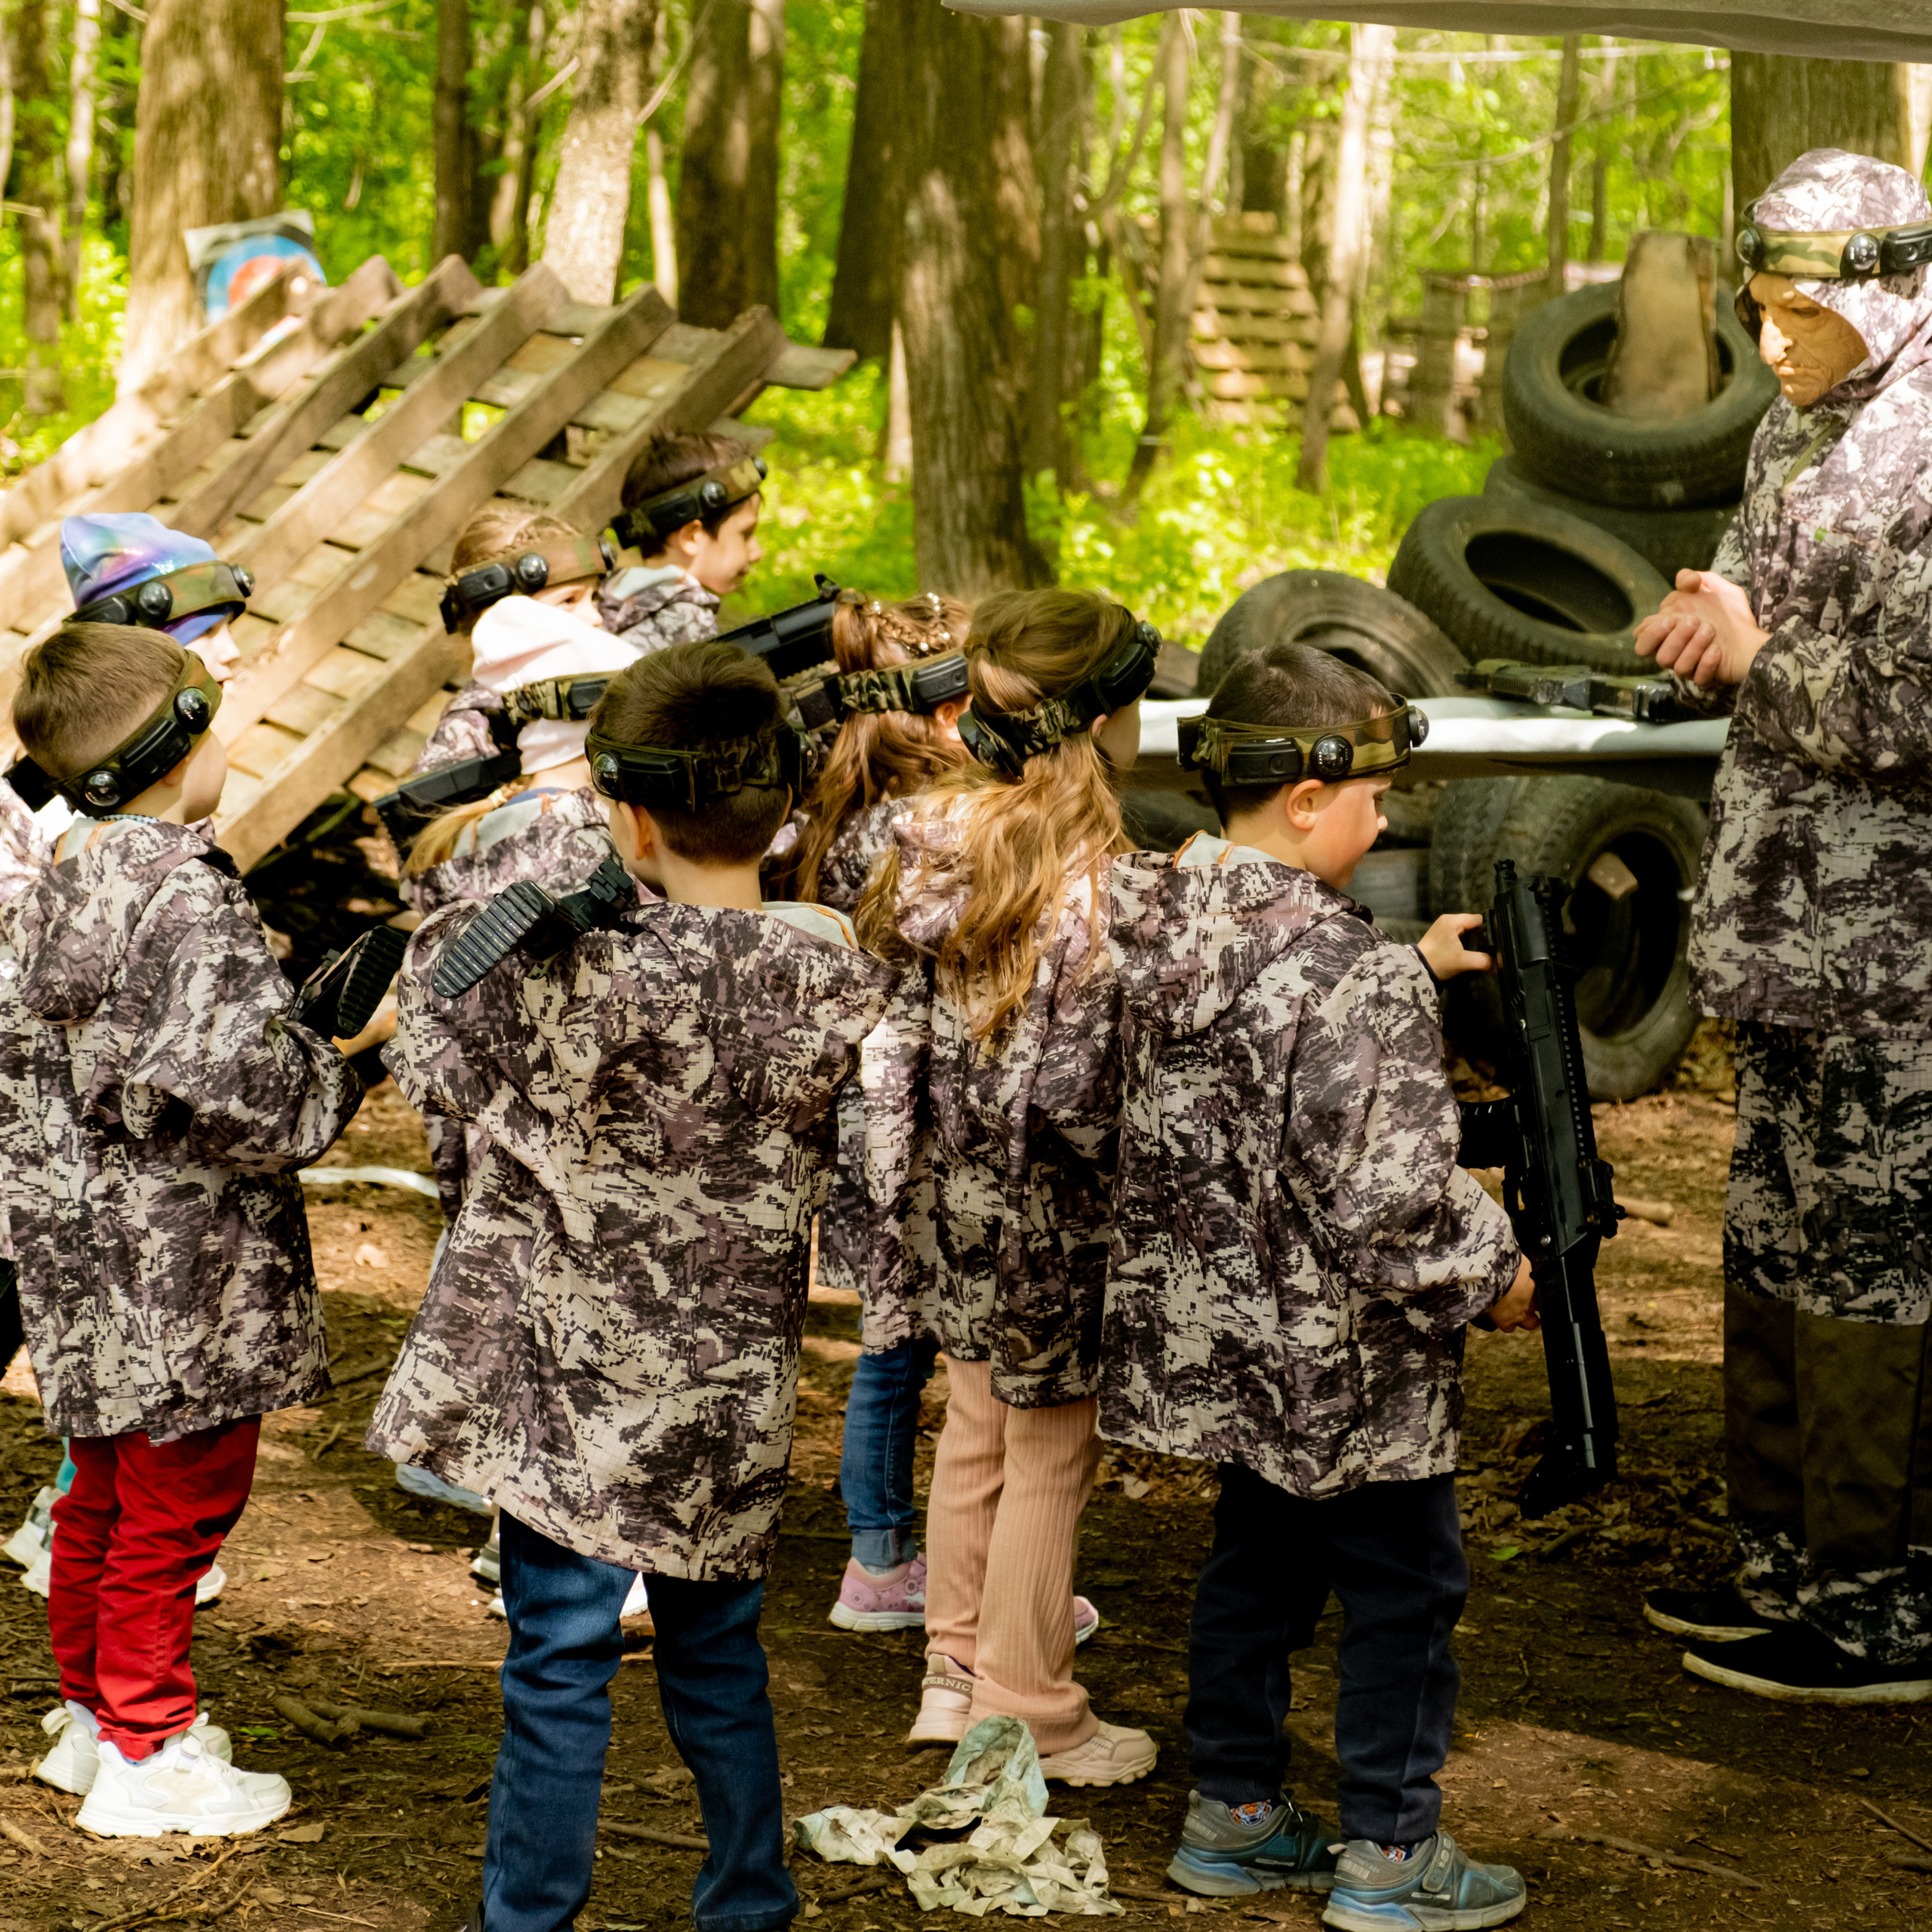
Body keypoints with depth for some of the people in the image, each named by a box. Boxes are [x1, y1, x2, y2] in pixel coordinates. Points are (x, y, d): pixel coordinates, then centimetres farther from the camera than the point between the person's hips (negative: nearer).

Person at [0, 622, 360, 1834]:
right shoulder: (185, 895, -21)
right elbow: (227, 1088, -26)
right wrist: (338, 1075, -10)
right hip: (185, 1271, -9)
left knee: (108, 1491, 22)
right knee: (178, 1504, 2)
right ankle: (150, 1757, 12)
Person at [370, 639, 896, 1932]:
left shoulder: (579, 973, -20)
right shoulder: (835, 978, -8)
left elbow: (438, 1067, -5)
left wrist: (468, 918, 8)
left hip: (573, 1385, -4)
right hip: (730, 1399, 4)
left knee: (559, 1664, 5)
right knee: (719, 1656, 19)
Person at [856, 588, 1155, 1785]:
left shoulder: (937, 841, -4)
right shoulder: (1097, 888, -25)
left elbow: (904, 1016, 5)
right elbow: (1078, 1096, -24)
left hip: (948, 1192, 7)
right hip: (1049, 1214, -7)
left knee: (977, 1430, 22)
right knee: (1050, 1452, 8)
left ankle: (957, 1675, 35)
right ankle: (1033, 1720, 20)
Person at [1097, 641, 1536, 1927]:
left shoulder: (1158, 923, -1)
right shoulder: (1349, 973, -26)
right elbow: (1387, 1201, -27)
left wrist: (1410, 970, 19)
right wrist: (1494, 1273, -11)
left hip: (1212, 1337, 8)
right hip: (1342, 1363, -8)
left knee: (1257, 1566, 22)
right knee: (1405, 1589, 8)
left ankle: (1235, 1816, 33)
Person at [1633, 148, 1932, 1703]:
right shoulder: (1799, 437, 13)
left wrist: (1755, 655, -14)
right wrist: (1706, 631, 2)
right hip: (1789, 932, 9)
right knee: (1775, 1253, 17)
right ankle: (1787, 1562, 29)